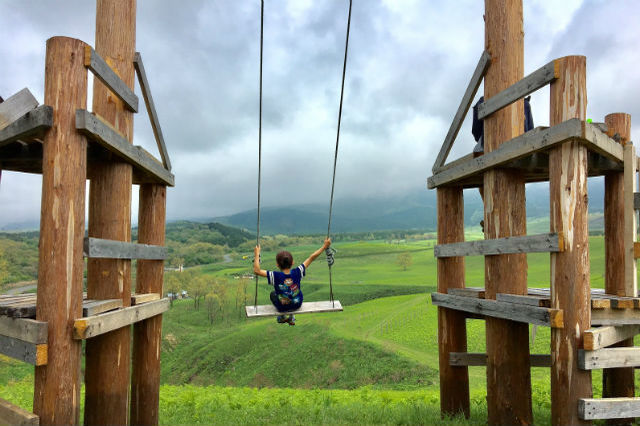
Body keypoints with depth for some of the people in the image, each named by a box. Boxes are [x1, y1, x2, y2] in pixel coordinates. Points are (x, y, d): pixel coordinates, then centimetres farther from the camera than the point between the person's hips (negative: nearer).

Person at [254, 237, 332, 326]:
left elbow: (257, 271, -30)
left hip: (282, 307, -2)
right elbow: (311, 258, -17)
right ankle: (291, 317, 43)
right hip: (297, 305, 2)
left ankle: (283, 317, 29)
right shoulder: (297, 272, -24)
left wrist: (257, 255, -21)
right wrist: (324, 246, -12)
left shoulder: (275, 276, -30)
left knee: (272, 294, 29)